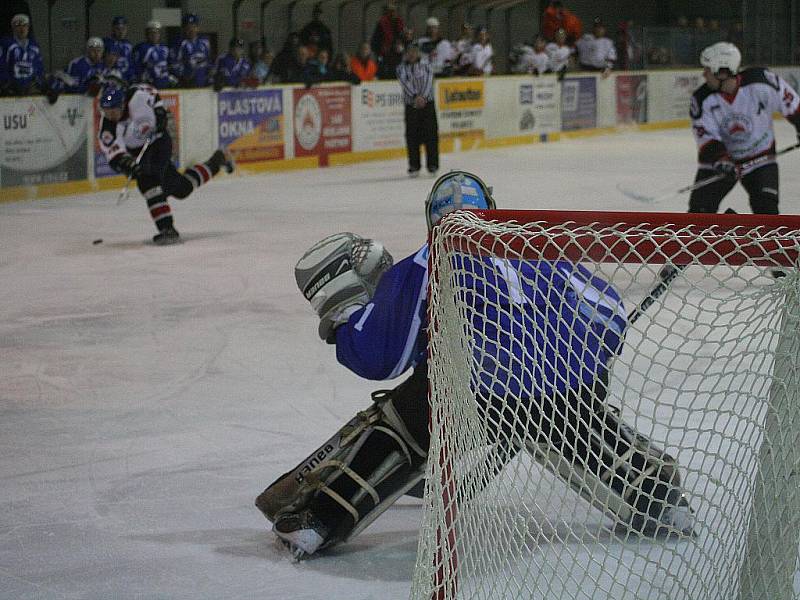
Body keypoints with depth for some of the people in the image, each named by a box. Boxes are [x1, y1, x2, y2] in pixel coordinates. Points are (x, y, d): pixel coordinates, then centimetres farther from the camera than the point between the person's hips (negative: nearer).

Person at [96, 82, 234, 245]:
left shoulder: (136, 96, -25)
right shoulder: (107, 130, -23)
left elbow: (152, 93, -2)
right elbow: (115, 156, -28)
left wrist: (160, 112, -12)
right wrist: (128, 165, -46)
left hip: (158, 139, -3)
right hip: (137, 154, 3)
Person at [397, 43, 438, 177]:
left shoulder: (426, 66, 7)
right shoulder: (401, 69, 6)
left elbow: (428, 81, -7)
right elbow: (405, 83, -9)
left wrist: (423, 97, -23)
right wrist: (415, 96, -25)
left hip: (427, 103, 0)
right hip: (411, 105, 0)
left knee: (431, 134, -3)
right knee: (412, 136, -2)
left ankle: (432, 164, 4)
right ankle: (414, 165, 6)